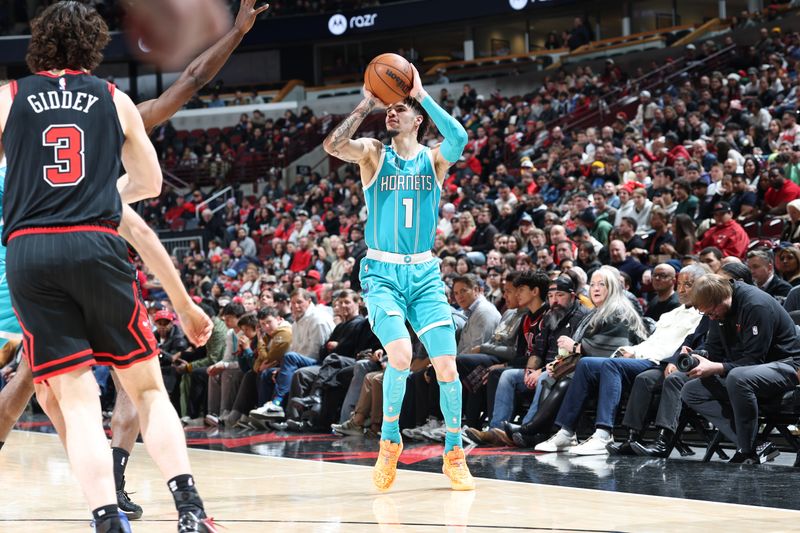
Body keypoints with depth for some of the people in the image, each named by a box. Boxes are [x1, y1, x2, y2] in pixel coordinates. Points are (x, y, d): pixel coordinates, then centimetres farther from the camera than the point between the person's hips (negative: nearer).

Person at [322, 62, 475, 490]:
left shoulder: (434, 159, 5)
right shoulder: (374, 154, 3)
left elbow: (458, 140, -19)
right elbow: (332, 146, -17)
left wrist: (422, 94, -17)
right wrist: (367, 104, -13)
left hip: (425, 273, 2)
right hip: (382, 272, -2)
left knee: (446, 365, -6)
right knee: (400, 353, -23)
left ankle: (454, 454, 10)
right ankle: (389, 440, -1)